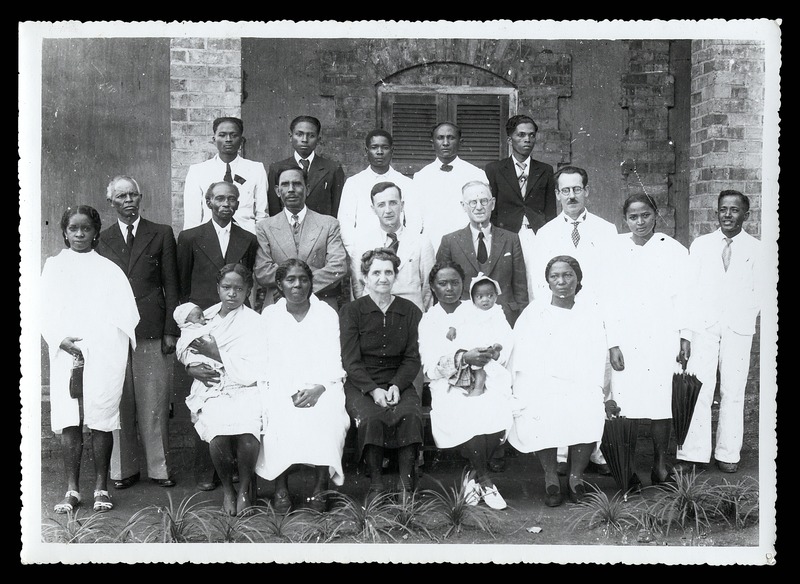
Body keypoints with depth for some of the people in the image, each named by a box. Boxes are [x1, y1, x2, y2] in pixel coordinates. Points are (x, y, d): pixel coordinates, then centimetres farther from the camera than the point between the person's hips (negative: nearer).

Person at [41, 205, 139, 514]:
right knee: (69, 422, -2)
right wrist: (61, 339, -11)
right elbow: (45, 310, 6)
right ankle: (72, 489, 3)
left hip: (105, 352, -1)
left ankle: (101, 487, 6)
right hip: (67, 351, 1)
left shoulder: (108, 269, 12)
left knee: (101, 421, -1)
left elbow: (125, 311, 5)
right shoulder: (53, 266, 14)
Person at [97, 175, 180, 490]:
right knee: (119, 404, 4)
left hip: (152, 331, -1)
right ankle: (124, 468, 14)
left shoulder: (161, 234, 7)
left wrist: (171, 330, -2)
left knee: (154, 404, 1)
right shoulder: (102, 240, 11)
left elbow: (171, 285, 5)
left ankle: (159, 467, 11)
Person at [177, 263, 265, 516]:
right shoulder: (205, 317, 12)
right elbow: (184, 348, 25)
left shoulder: (255, 322, 0)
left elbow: (254, 373, -8)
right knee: (218, 432, -30)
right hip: (212, 390, 2)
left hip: (245, 391, -2)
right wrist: (192, 367, 3)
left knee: (247, 431, -32)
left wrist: (217, 354, -10)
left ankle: (245, 486, -2)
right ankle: (227, 488, -1)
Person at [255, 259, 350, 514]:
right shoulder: (269, 315, 11)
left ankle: (320, 489, -22)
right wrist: (290, 392, -12)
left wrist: (319, 387, -16)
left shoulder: (327, 314, 10)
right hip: (281, 385, 0)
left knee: (327, 417, -31)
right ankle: (281, 489, -21)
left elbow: (334, 361, 4)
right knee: (280, 419, -31)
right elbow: (265, 361, 5)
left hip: (321, 385, 0)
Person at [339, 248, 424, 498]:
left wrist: (396, 385, -12)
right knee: (371, 418, -31)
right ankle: (376, 484, -17)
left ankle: (407, 485, -20)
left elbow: (413, 358, 7)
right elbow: (351, 361, -2)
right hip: (360, 384, -1)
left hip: (399, 382, 2)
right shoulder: (351, 311, 4)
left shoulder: (410, 311, 10)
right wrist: (373, 389, -16)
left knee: (411, 415, -29)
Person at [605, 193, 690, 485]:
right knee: (625, 402, -3)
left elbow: (682, 296, 5)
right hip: (625, 339, 1)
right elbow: (608, 298, 5)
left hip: (662, 339, -1)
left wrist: (684, 336, -3)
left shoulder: (674, 250, 6)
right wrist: (612, 343, -1)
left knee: (661, 401, -4)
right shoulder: (615, 249, 8)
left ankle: (660, 463, 11)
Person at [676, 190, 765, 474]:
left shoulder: (756, 249, 7)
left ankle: (728, 454, 10)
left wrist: (744, 315, -4)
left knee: (733, 392, 2)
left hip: (738, 328, 0)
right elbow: (689, 287, 9)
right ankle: (692, 453, -1)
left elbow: (762, 291, 8)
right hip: (703, 326, 0)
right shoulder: (700, 245, 11)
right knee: (697, 389, -6)